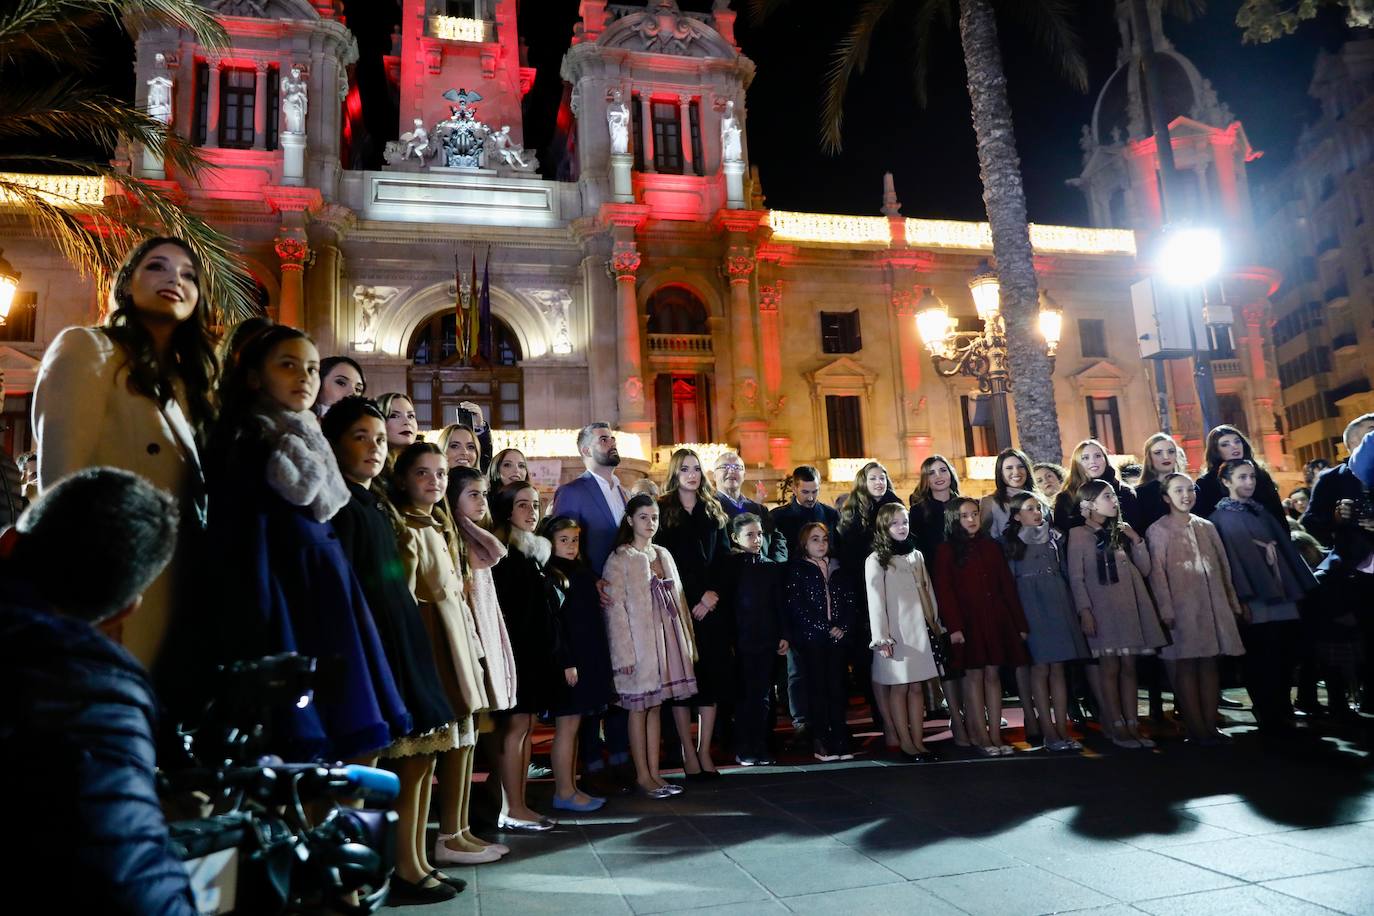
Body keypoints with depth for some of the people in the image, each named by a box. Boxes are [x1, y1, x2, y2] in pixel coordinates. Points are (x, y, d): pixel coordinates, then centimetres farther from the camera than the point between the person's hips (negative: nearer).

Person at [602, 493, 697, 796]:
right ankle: (642, 775, 12)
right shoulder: (619, 559, -7)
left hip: (666, 640, 6)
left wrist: (687, 642, 10)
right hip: (639, 642, -5)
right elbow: (615, 609, -11)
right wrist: (624, 653, -15)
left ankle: (654, 772, 17)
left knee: (655, 706, 10)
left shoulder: (663, 555, 12)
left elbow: (678, 599, 13)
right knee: (639, 708, 2)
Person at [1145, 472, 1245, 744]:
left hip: (1213, 605, 5)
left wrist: (1233, 601, 13)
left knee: (1209, 663, 7)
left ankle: (1211, 725, 12)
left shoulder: (1207, 527, 15)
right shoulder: (1158, 530, -1)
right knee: (1186, 666, -3)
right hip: (1182, 607, -5)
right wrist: (1166, 610, -12)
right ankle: (1196, 728, 2)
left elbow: (1224, 566, 17)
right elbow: (1157, 573, -6)